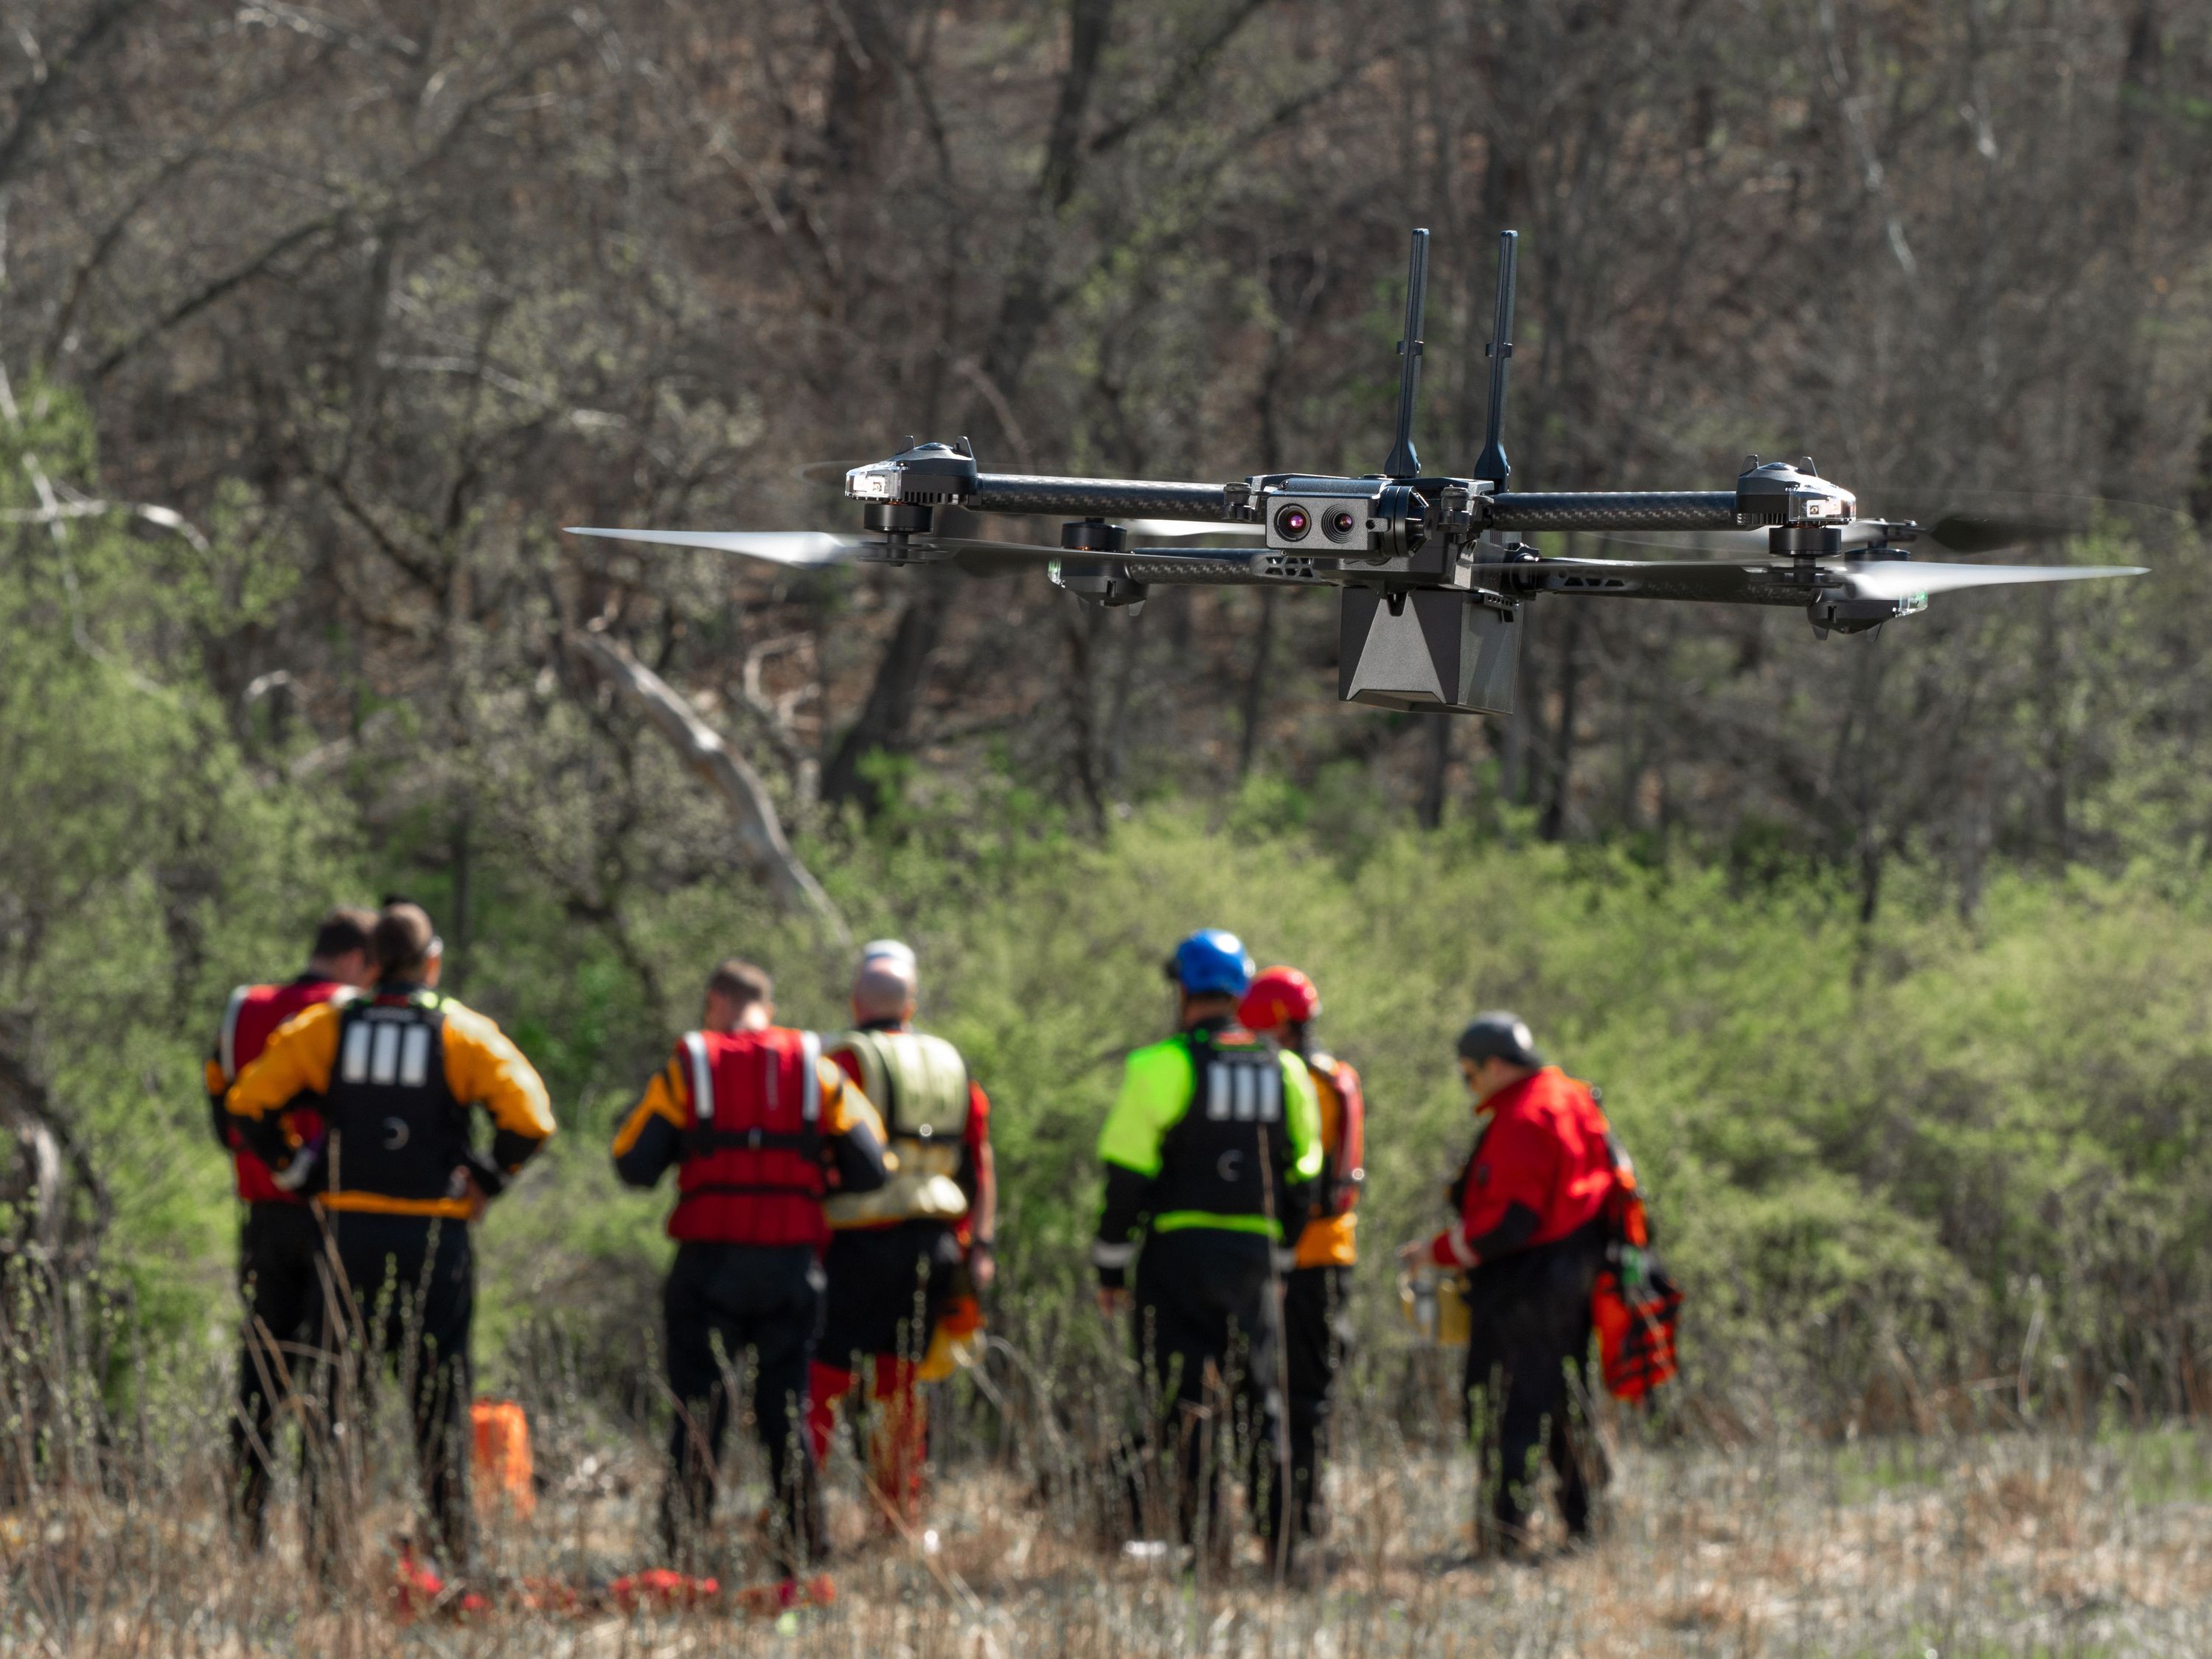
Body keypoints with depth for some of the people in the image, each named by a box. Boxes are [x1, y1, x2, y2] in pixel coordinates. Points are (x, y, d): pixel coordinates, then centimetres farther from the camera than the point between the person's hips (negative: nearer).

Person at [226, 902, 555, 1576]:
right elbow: (528, 1117, -13)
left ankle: (324, 1537, 2)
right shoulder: (463, 1033, -4)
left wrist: (294, 1165, 8)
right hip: (434, 1234, -2)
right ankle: (456, 1540, 6)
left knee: (342, 1381, 7)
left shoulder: (326, 1027, 2)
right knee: (440, 1384, 6)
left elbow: (250, 1098, 0)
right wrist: (487, 1180, 0)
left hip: (350, 1229, 2)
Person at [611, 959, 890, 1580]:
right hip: (793, 1265, 2)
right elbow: (870, 1167, 4)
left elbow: (635, 1166, -2)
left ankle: (683, 1551, -2)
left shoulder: (685, 1070, 3)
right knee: (788, 1409, 9)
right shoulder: (816, 1071, 8)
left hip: (709, 1260, -2)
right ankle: (801, 1552, 6)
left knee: (699, 1410, 3)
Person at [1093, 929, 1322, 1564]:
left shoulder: (1162, 1067, -6)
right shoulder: (1283, 1072, 9)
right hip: (1253, 1256, 4)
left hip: (1178, 1251, -4)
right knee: (1259, 1395, 13)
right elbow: (1301, 1177, 13)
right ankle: (1279, 1531, 11)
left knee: (1190, 1400, -3)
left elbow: (1127, 1176, -7)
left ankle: (1201, 1537, -8)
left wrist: (1110, 1267, 0)